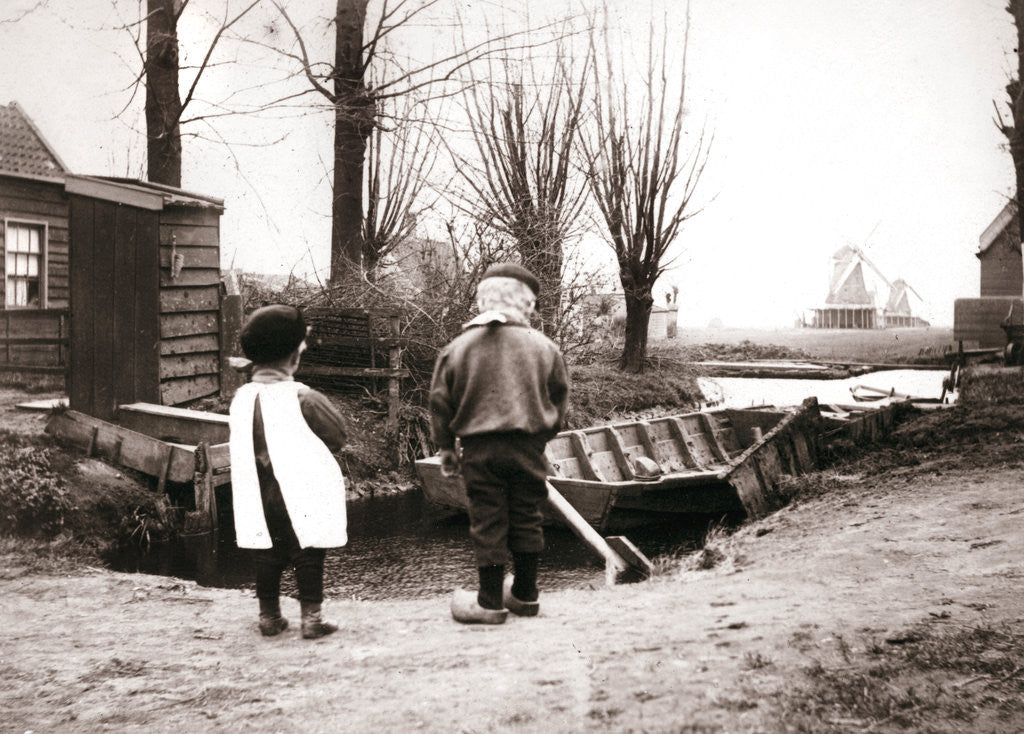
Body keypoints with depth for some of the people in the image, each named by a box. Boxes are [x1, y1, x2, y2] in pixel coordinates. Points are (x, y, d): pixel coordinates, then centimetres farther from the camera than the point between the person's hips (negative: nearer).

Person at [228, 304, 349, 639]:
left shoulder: (242, 397, -2)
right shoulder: (301, 398, -17)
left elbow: (244, 445, 10)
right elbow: (338, 435, -7)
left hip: (260, 495, 5)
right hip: (301, 494, -5)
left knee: (268, 555, 15)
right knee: (307, 555, 6)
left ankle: (269, 616, 22)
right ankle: (311, 617, 8)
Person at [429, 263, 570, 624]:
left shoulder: (457, 347, 1)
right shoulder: (543, 347, 2)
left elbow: (440, 401, 4)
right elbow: (559, 397, 10)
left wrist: (446, 447, 14)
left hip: (479, 448, -1)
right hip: (528, 445, 1)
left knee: (487, 522, 4)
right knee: (526, 518, 12)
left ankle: (491, 601, 10)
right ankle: (525, 594, 22)